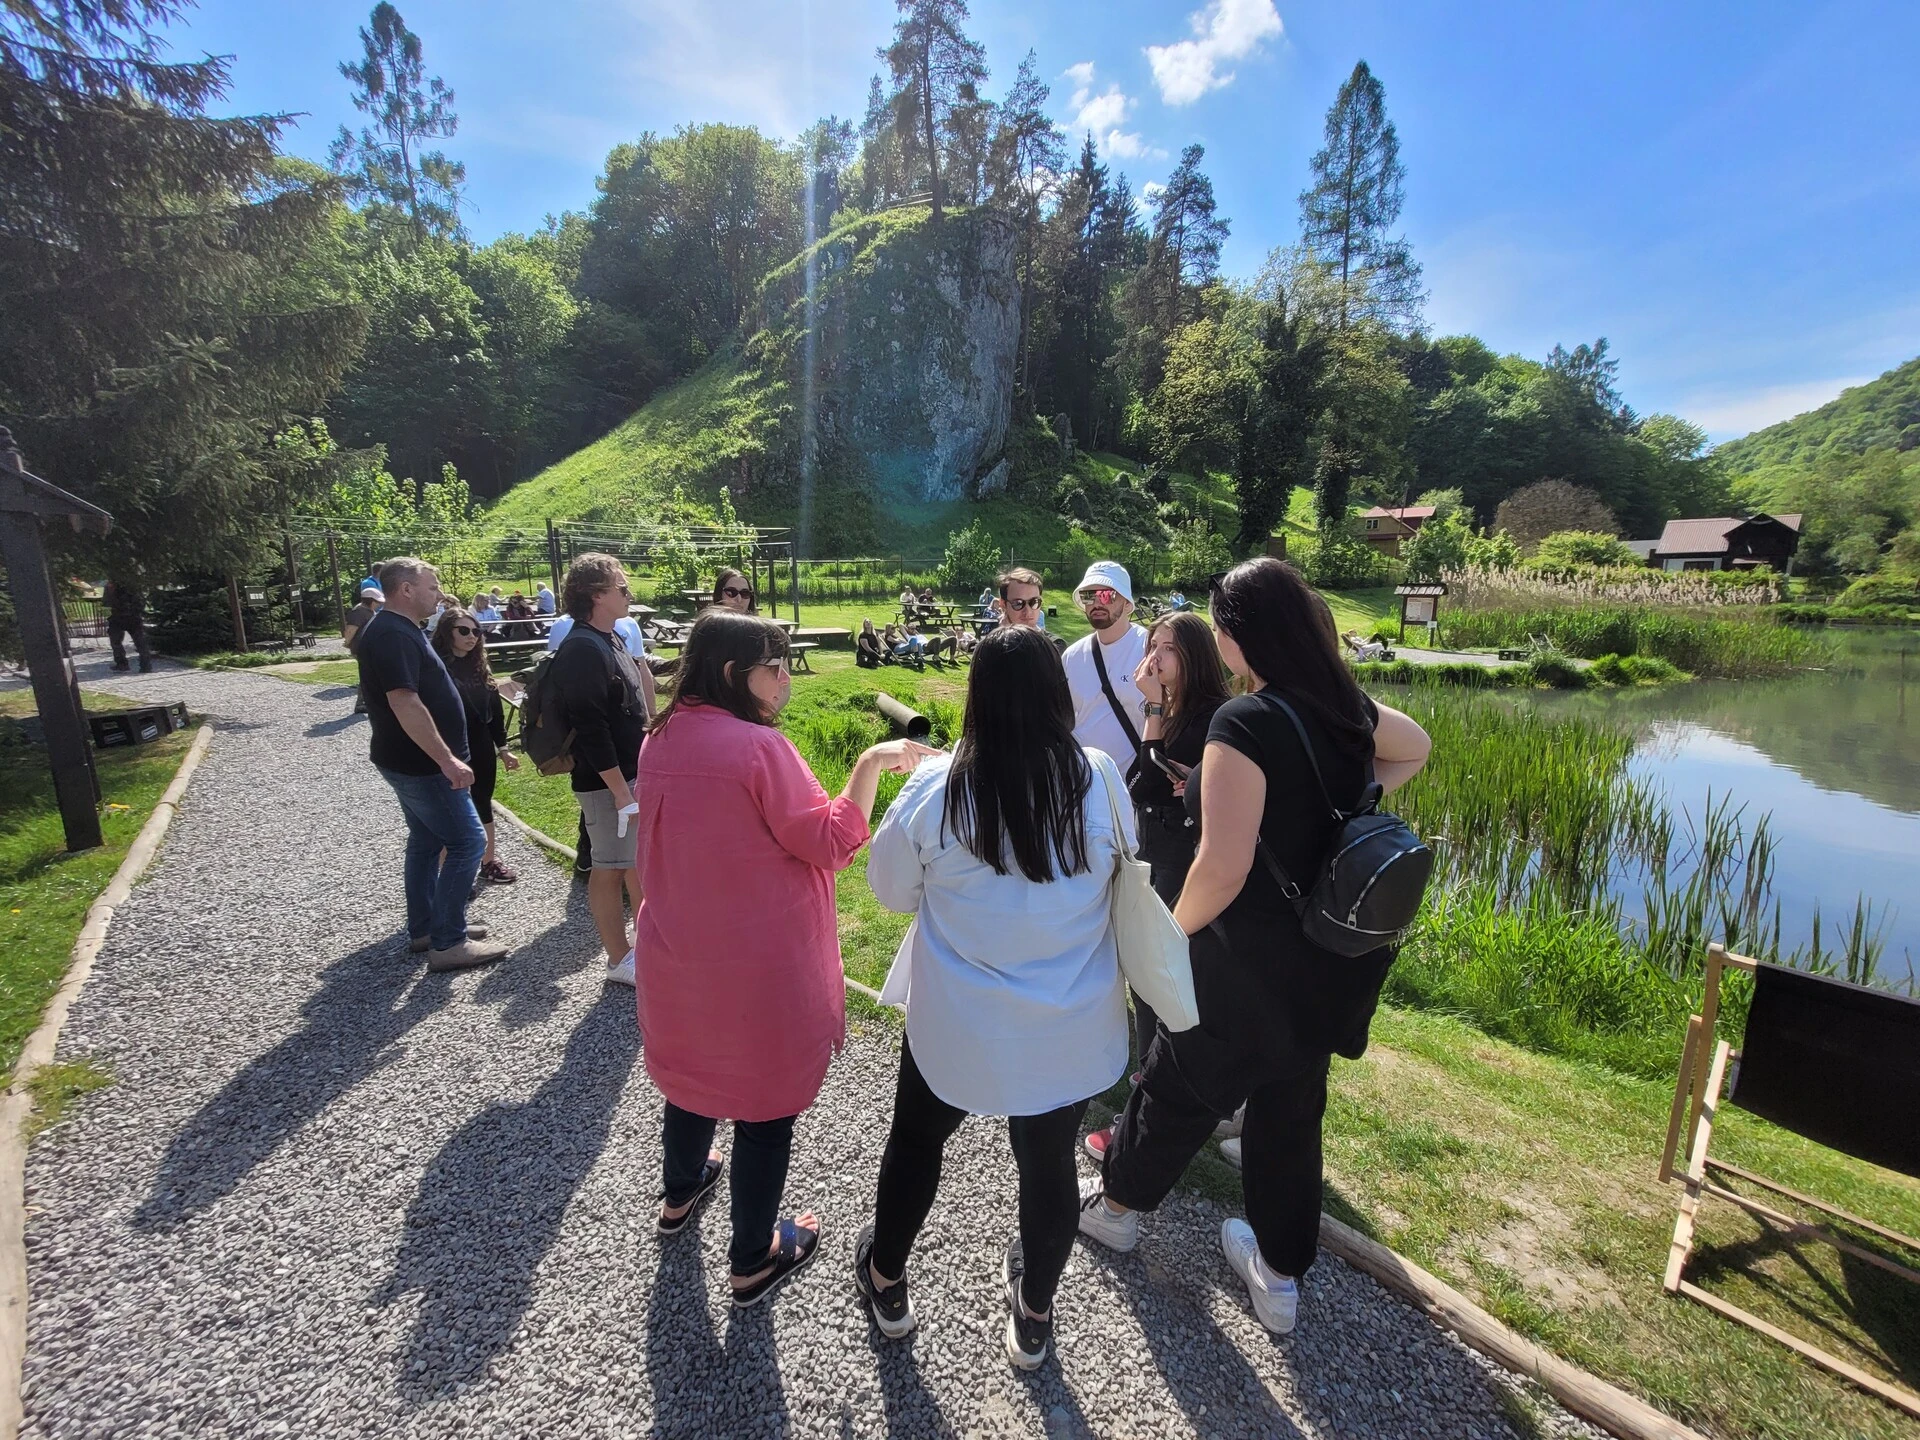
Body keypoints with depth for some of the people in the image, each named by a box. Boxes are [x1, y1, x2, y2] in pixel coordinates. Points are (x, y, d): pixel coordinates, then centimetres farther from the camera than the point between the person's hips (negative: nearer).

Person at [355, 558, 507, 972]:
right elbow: (405, 703, -29)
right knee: (467, 842, -7)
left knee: (427, 841, 18)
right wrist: (448, 760, -29)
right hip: (420, 764, -11)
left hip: (412, 762, 11)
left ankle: (424, 929, 28)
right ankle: (447, 943, -2)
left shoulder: (399, 630, 13)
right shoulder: (393, 634, -20)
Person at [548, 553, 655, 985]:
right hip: (607, 781, -9)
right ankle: (620, 961, 16)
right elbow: (590, 729, -23)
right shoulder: (583, 649, -19)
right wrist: (621, 791, -23)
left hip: (633, 772, 9)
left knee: (640, 861, 18)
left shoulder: (612, 639, 11)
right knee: (610, 868, 3)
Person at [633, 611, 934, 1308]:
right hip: (758, 965, -7)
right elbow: (828, 843, -19)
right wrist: (871, 764, -19)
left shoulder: (662, 740, 0)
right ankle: (753, 1260, 30)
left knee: (695, 1066, 29)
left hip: (676, 950, 8)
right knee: (764, 1099, 12)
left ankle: (680, 1193, 53)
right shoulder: (759, 747, -24)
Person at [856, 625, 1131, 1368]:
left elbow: (893, 891, -4)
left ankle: (885, 1279, 49)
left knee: (917, 1140, 25)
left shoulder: (936, 786, -19)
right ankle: (1033, 1313, 47)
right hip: (1071, 1028, 2)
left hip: (956, 1023, -1)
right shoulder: (1100, 779, -15)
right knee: (1050, 1160, 23)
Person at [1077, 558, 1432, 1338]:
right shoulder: (1345, 704, -2)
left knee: (1178, 1083, 17)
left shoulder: (1244, 724, -26)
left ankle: (1115, 1204, 43)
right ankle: (1280, 1275, 40)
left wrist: (1172, 930, -11)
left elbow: (1223, 867, -28)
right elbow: (1415, 748, 21)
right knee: (1292, 1106, 22)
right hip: (1329, 958, 7)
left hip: (1252, 960, -6)